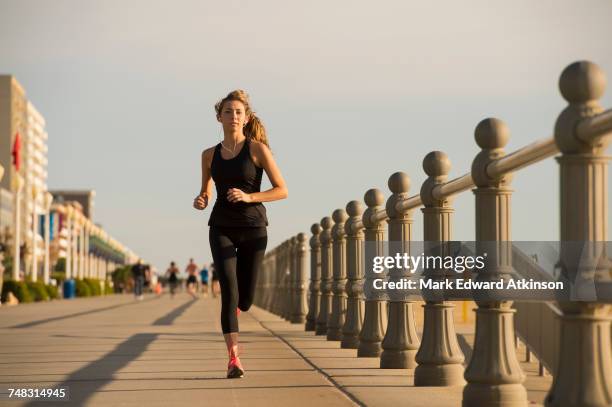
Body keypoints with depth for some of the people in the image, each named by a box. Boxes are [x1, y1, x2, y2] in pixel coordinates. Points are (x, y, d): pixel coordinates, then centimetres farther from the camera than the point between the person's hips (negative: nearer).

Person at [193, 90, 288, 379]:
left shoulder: (258, 149, -3)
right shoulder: (209, 155, 7)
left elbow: (282, 190, -4)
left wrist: (249, 197, -18)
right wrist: (200, 201, -4)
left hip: (253, 228, -1)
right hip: (222, 228, 1)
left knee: (244, 300, 6)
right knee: (229, 292, -16)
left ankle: (230, 320, 44)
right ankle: (234, 358, -16)